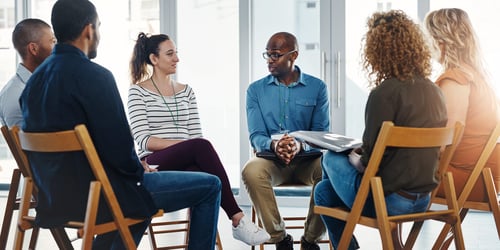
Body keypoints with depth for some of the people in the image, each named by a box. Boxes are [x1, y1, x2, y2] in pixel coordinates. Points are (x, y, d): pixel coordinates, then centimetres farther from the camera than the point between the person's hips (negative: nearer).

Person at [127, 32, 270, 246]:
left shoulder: (186, 91, 19)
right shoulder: (138, 92, 4)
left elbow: (196, 134, 12)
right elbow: (143, 140, -7)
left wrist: (195, 149, -12)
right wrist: (184, 145, -19)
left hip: (187, 165, 4)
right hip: (155, 165, -4)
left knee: (205, 177, -36)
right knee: (201, 146, -35)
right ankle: (237, 219, -34)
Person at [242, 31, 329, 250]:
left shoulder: (317, 87, 5)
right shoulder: (256, 90, 7)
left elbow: (321, 133, -2)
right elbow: (256, 136, -1)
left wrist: (300, 145, -26)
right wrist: (273, 145, -26)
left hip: (307, 158, 0)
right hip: (270, 158, 0)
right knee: (251, 171, -34)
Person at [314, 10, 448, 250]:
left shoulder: (384, 93, -20)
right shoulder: (434, 91, 4)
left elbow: (369, 161, -18)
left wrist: (354, 158, 4)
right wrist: (360, 153, 16)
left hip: (387, 201, -7)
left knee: (332, 158, 18)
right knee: (324, 191, 21)